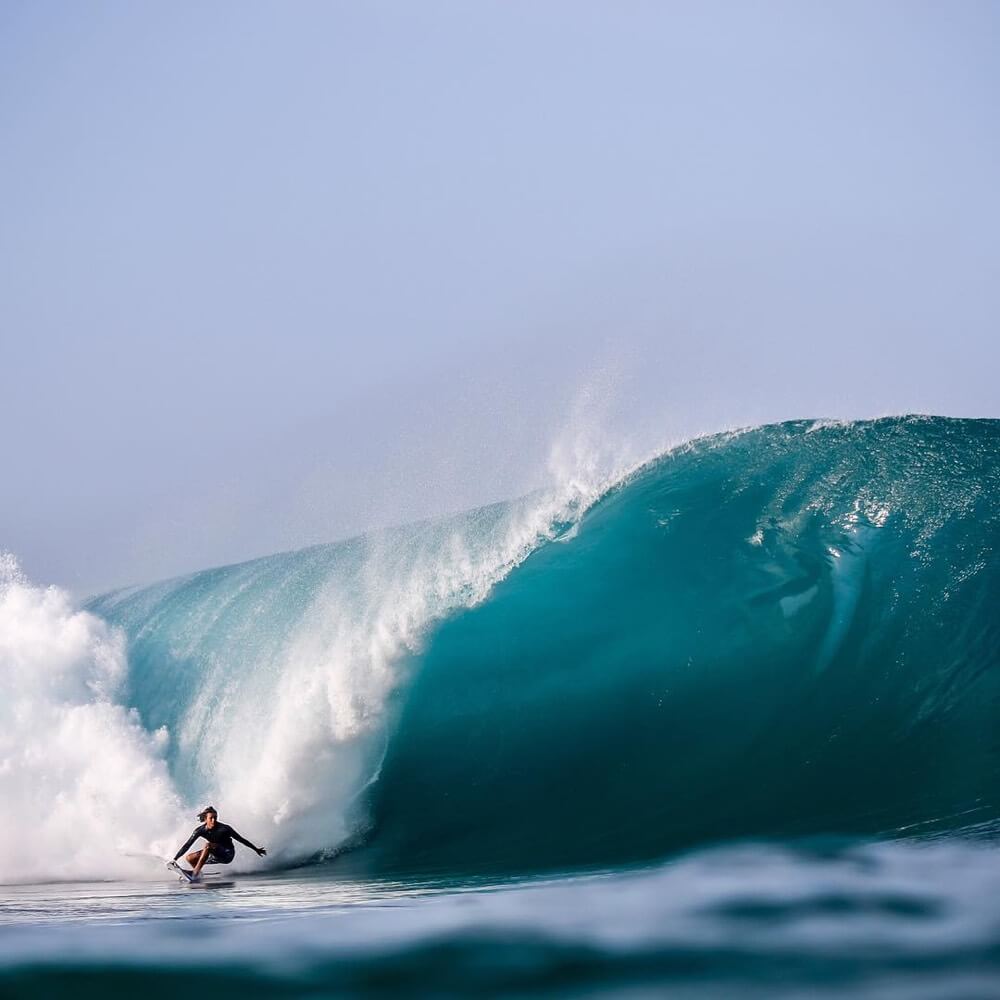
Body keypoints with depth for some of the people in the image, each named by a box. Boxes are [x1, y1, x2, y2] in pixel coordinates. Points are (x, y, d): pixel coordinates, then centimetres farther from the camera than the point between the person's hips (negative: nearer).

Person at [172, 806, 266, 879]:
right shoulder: (200, 830, -13)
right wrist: (175, 859, -16)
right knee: (189, 858, -8)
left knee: (208, 845, -31)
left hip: (228, 854, -5)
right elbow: (187, 845, -10)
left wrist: (256, 850, -6)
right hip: (216, 855, 5)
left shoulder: (224, 828, -21)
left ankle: (195, 872, -33)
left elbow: (241, 839, -12)